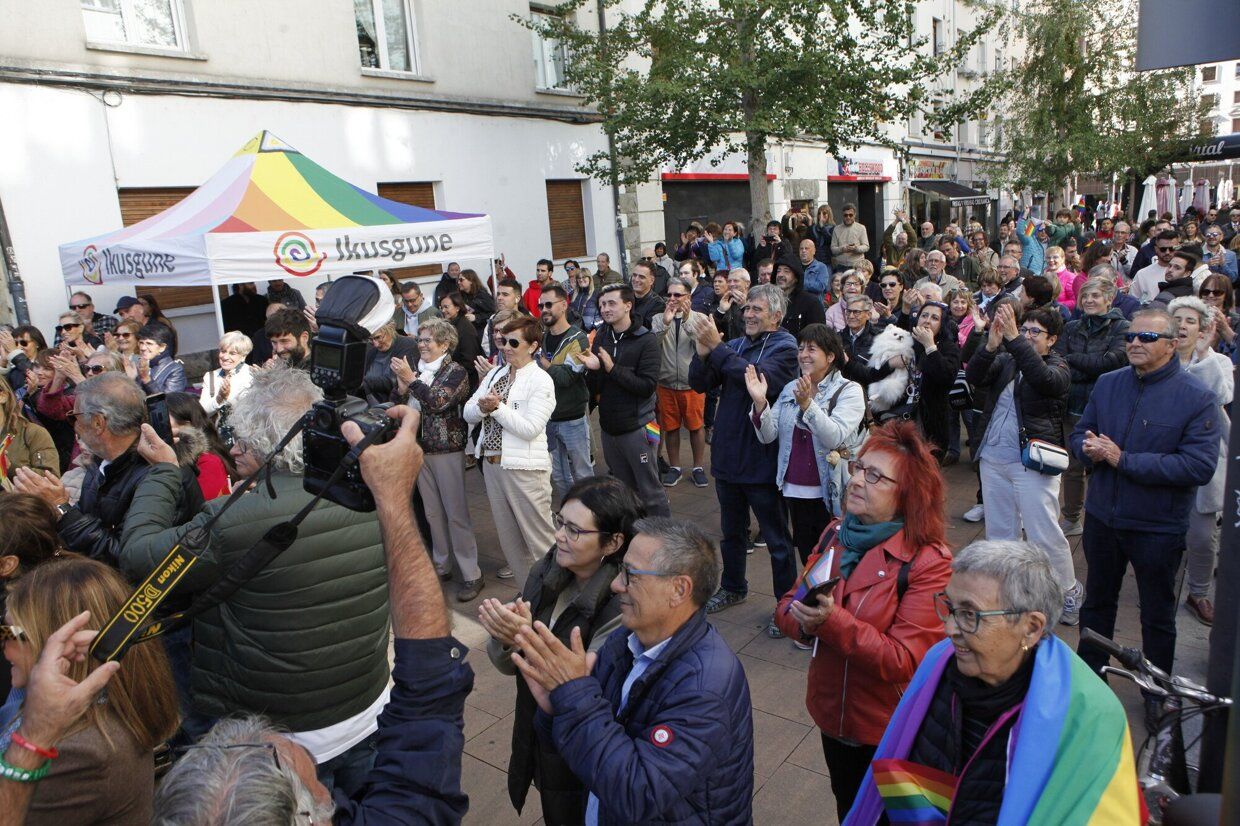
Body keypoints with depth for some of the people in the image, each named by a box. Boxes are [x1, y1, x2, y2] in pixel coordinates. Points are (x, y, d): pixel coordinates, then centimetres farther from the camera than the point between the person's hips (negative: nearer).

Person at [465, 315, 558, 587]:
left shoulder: (540, 381, -10)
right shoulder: (495, 374, 12)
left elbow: (530, 429, -19)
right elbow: (468, 413, 9)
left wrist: (497, 407, -17)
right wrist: (482, 406, -12)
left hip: (524, 468, -7)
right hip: (492, 462, 7)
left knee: (538, 536, 0)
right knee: (508, 535, 16)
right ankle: (527, 590, 31)